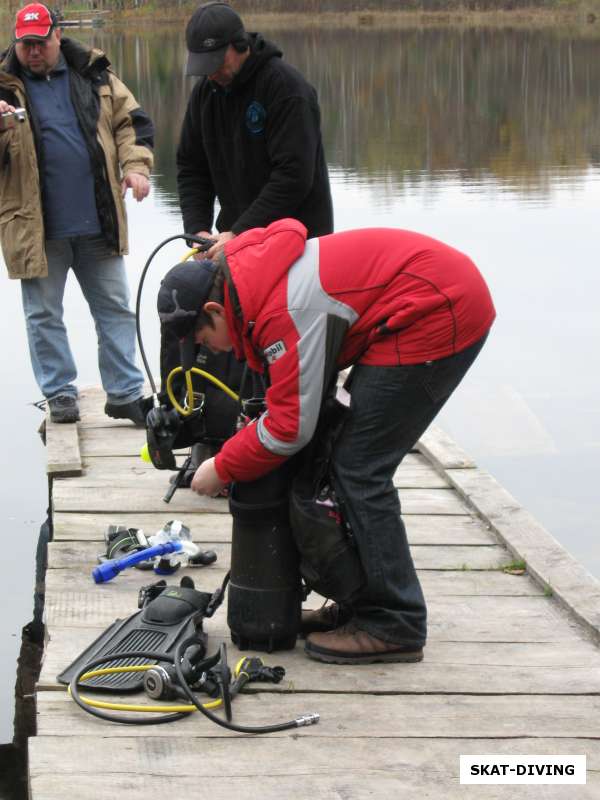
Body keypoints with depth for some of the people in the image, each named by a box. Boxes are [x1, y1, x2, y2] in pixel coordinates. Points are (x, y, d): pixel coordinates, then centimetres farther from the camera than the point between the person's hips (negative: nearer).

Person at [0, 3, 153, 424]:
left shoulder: (94, 75, 5)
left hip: (99, 222, 2)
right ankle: (60, 395, 18)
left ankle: (126, 394, 18)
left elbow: (131, 121, 10)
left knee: (116, 309, 8)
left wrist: (135, 166, -6)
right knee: (44, 314, 6)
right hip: (36, 227, -2)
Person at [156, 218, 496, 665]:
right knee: (361, 466, 14)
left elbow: (292, 427, -19)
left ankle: (394, 627, -2)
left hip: (436, 318, -11)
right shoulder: (259, 274, 8)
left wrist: (223, 469, -5)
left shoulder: (284, 309, -23)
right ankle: (370, 603, 22)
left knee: (360, 470, -8)